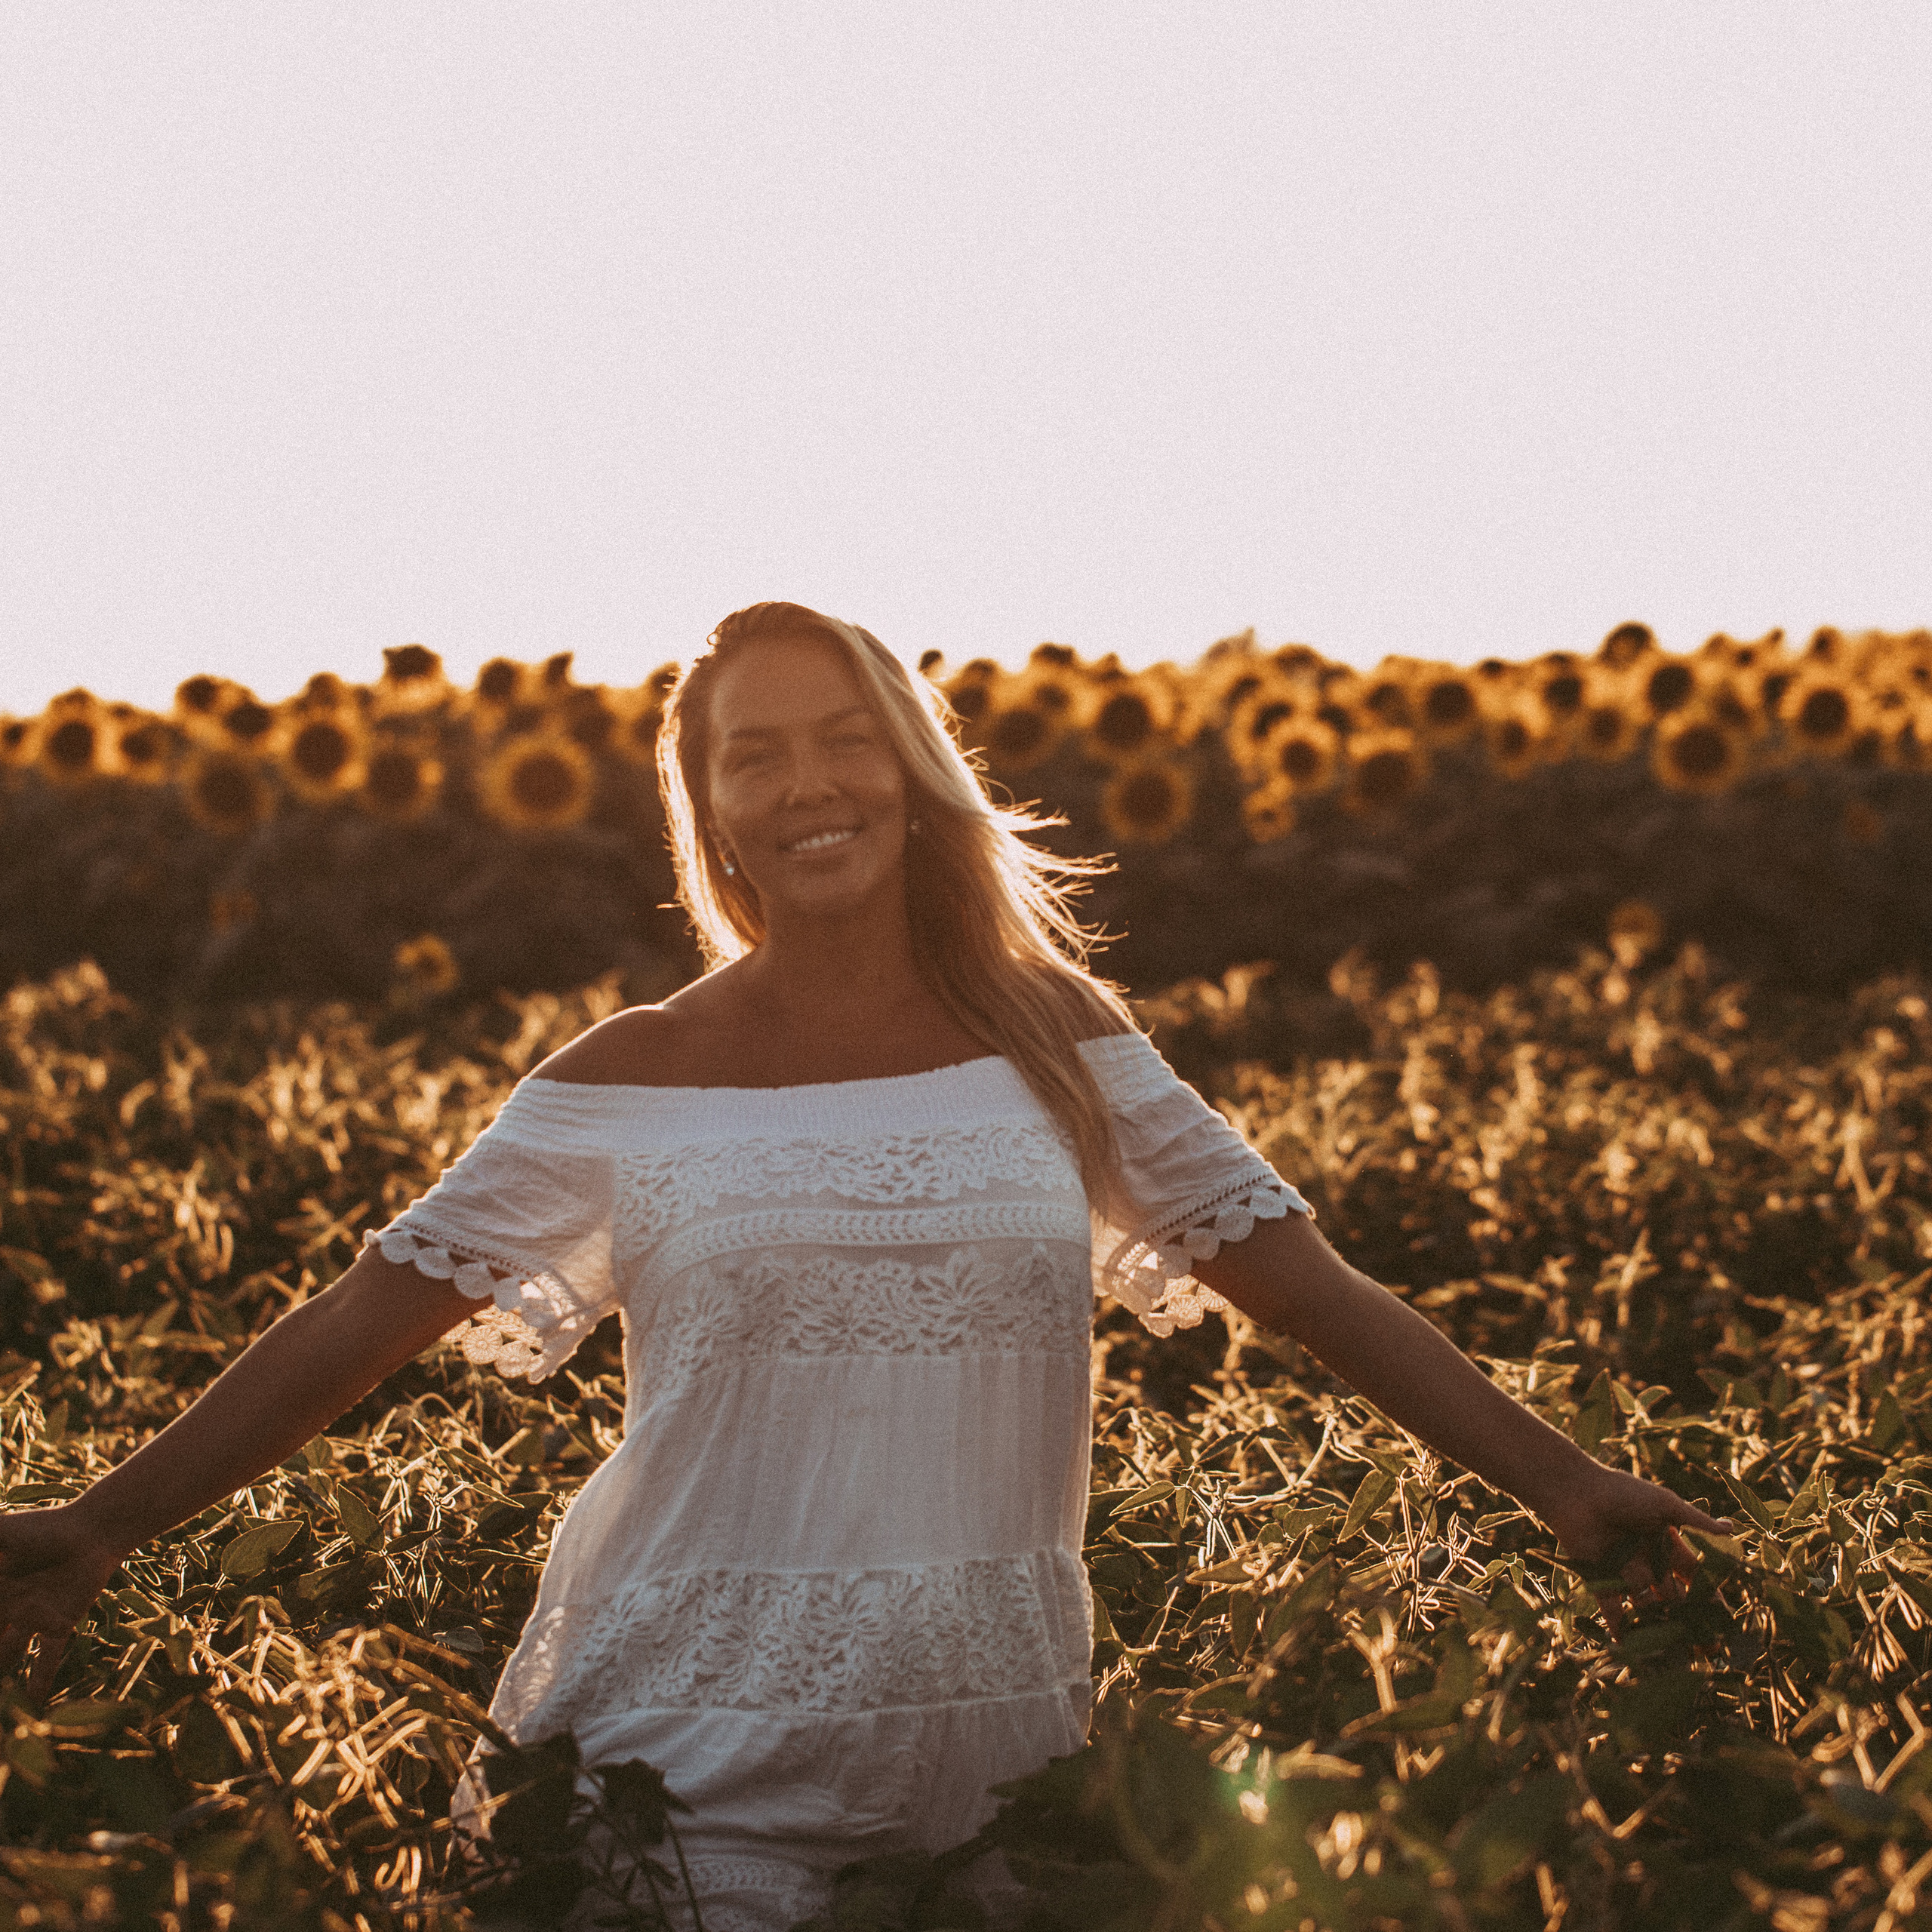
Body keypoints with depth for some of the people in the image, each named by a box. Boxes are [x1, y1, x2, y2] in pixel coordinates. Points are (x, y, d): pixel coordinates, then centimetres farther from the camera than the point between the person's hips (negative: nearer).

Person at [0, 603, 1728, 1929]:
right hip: (692, 1765, -1)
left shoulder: (1056, 1045, 5)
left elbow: (1310, 1289, 5)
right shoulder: (629, 1085, 1)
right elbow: (362, 1325, 0)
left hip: (994, 1765, 2)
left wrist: (1564, 1482, -2)